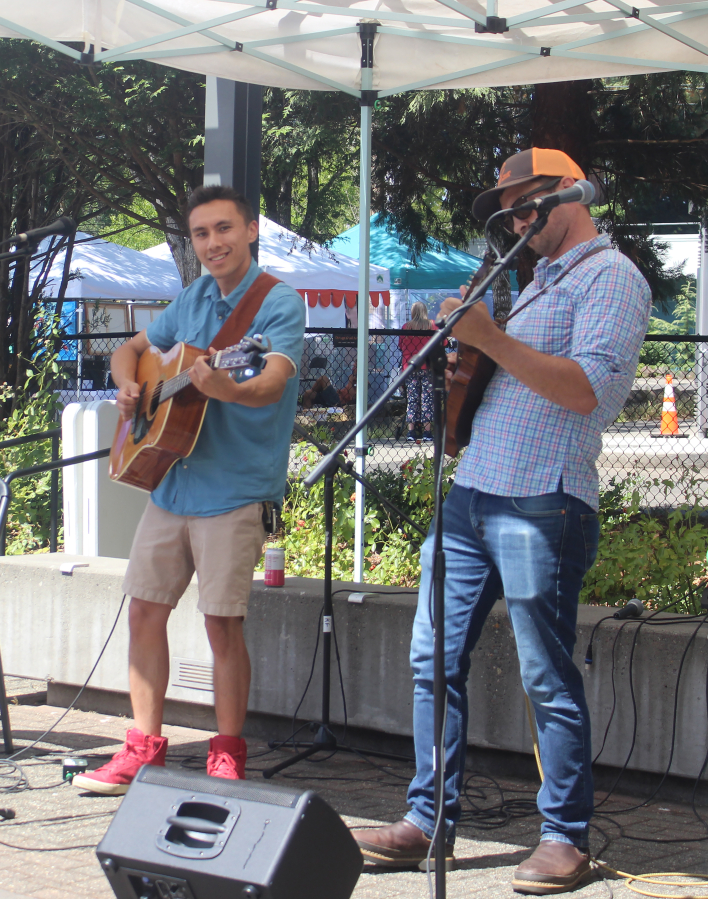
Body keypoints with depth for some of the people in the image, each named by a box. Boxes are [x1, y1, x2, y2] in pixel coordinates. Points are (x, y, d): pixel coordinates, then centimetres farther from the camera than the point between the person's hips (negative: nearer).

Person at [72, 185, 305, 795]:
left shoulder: (279, 304, -9)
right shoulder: (193, 300, 12)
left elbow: (272, 384, -24)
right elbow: (134, 348, 24)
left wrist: (226, 387, -46)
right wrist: (127, 385, 1)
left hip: (234, 489, -7)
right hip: (170, 481, 7)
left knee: (223, 623, -4)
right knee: (145, 609, 9)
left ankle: (227, 757, 10)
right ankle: (145, 746, 21)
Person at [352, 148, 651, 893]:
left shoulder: (610, 276, -5)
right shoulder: (540, 283, 24)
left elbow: (587, 388, -18)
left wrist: (492, 338, -22)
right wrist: (467, 348, 9)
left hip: (540, 505, -9)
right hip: (473, 494, 9)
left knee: (547, 679, -2)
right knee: (435, 659, 7)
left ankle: (566, 838, 10)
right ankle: (429, 821, 16)